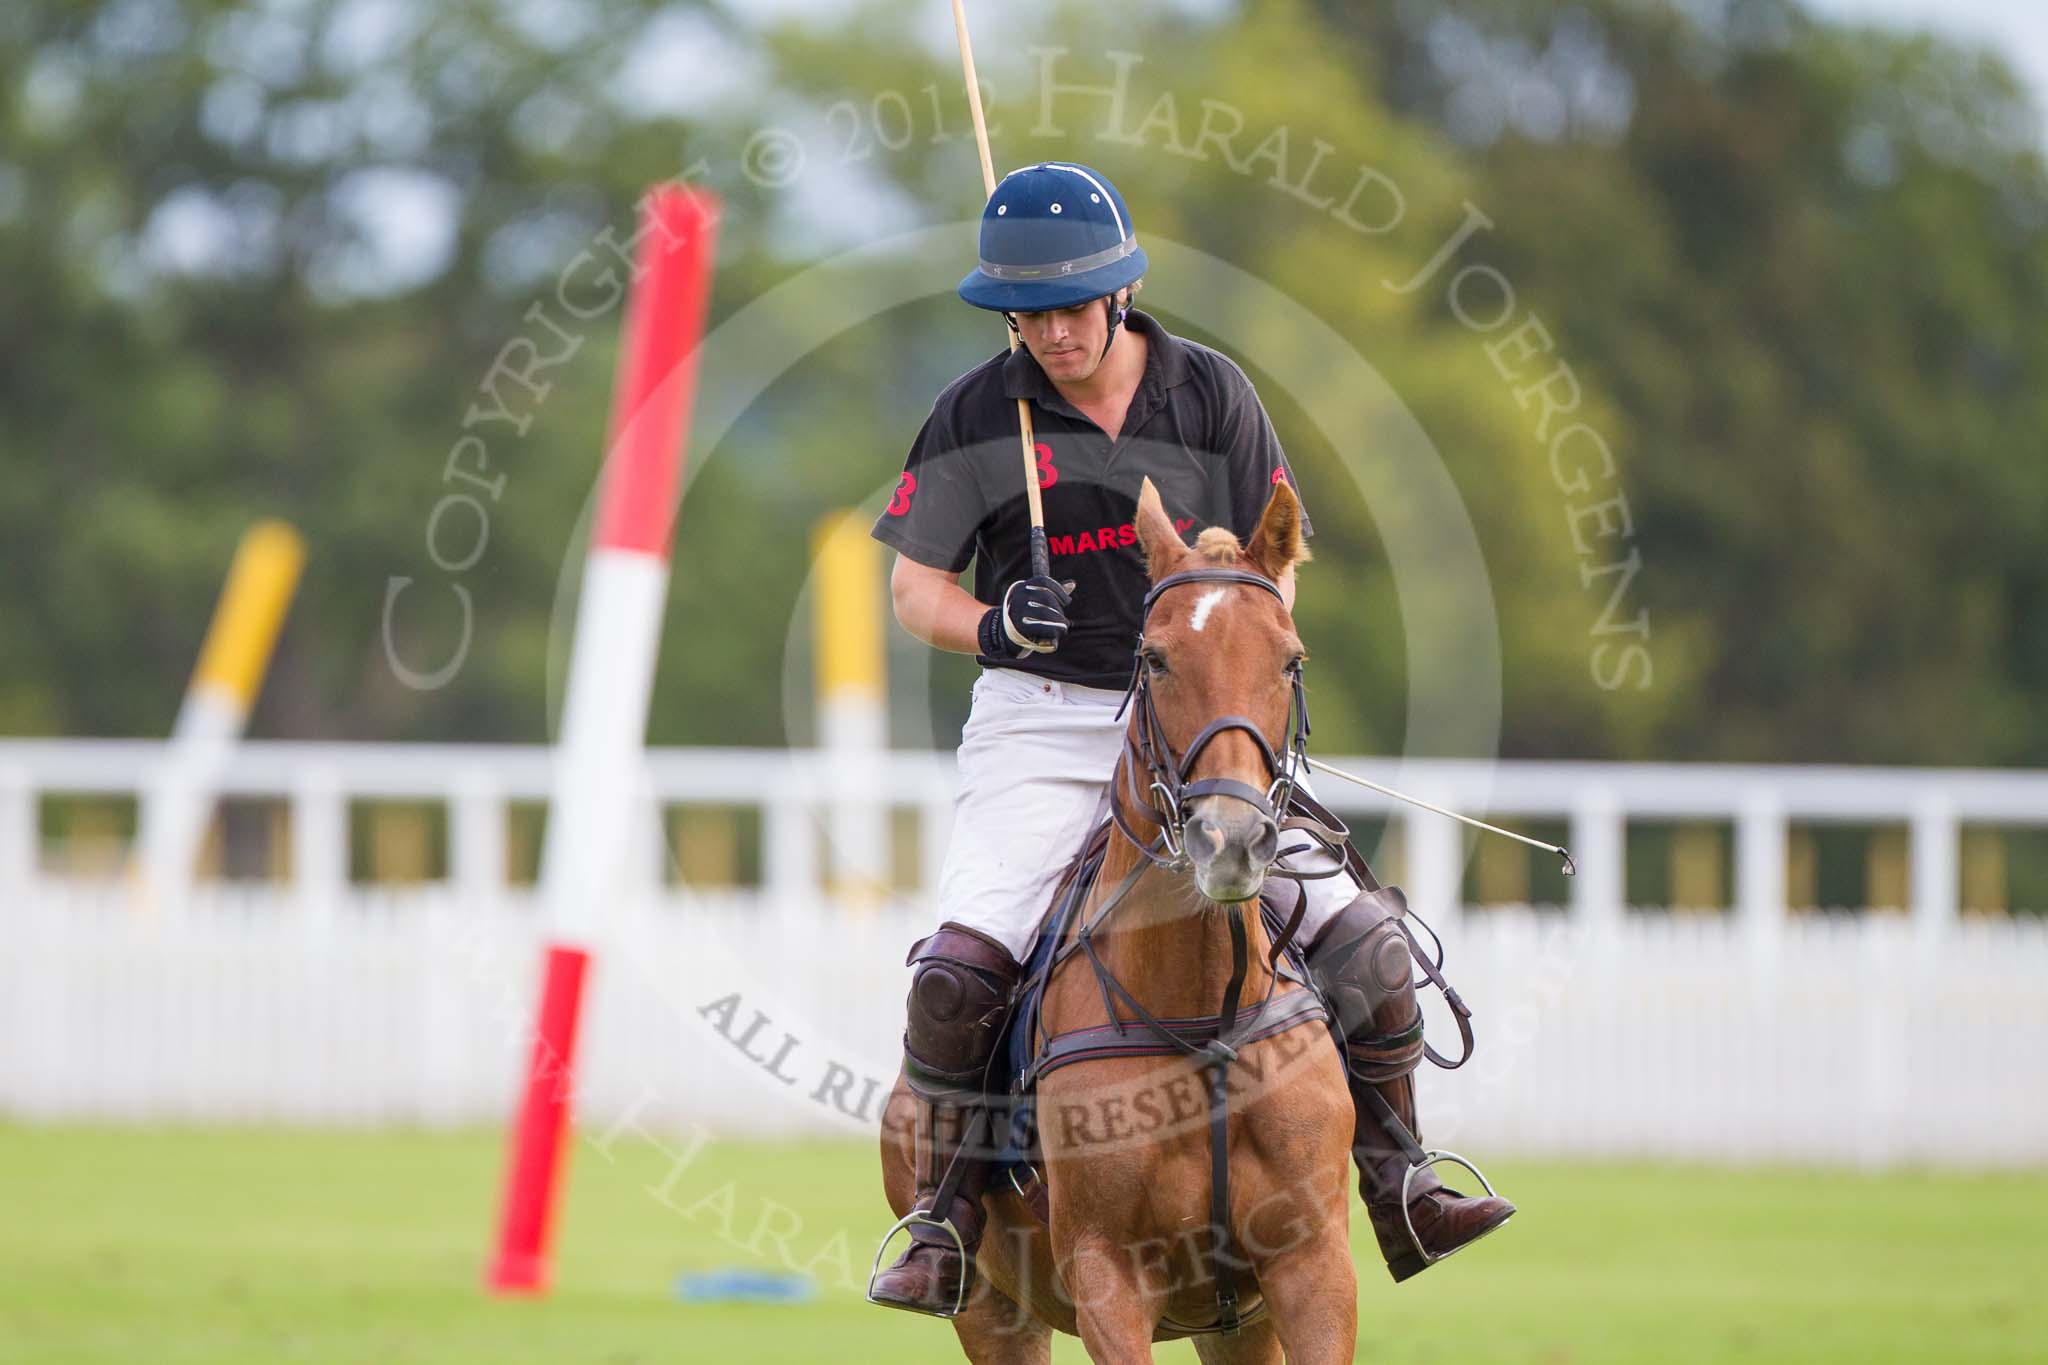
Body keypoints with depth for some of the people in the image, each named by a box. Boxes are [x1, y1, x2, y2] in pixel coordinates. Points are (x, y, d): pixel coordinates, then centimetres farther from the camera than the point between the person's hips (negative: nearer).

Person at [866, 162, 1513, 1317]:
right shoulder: (979, 416, -3)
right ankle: (944, 1229, -9)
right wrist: (992, 626, -18)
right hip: (1041, 724, -2)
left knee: (1368, 949, -8)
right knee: (959, 972, -23)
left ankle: (1397, 1190, 9)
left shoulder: (1212, 394, 2)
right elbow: (915, 582, 3)